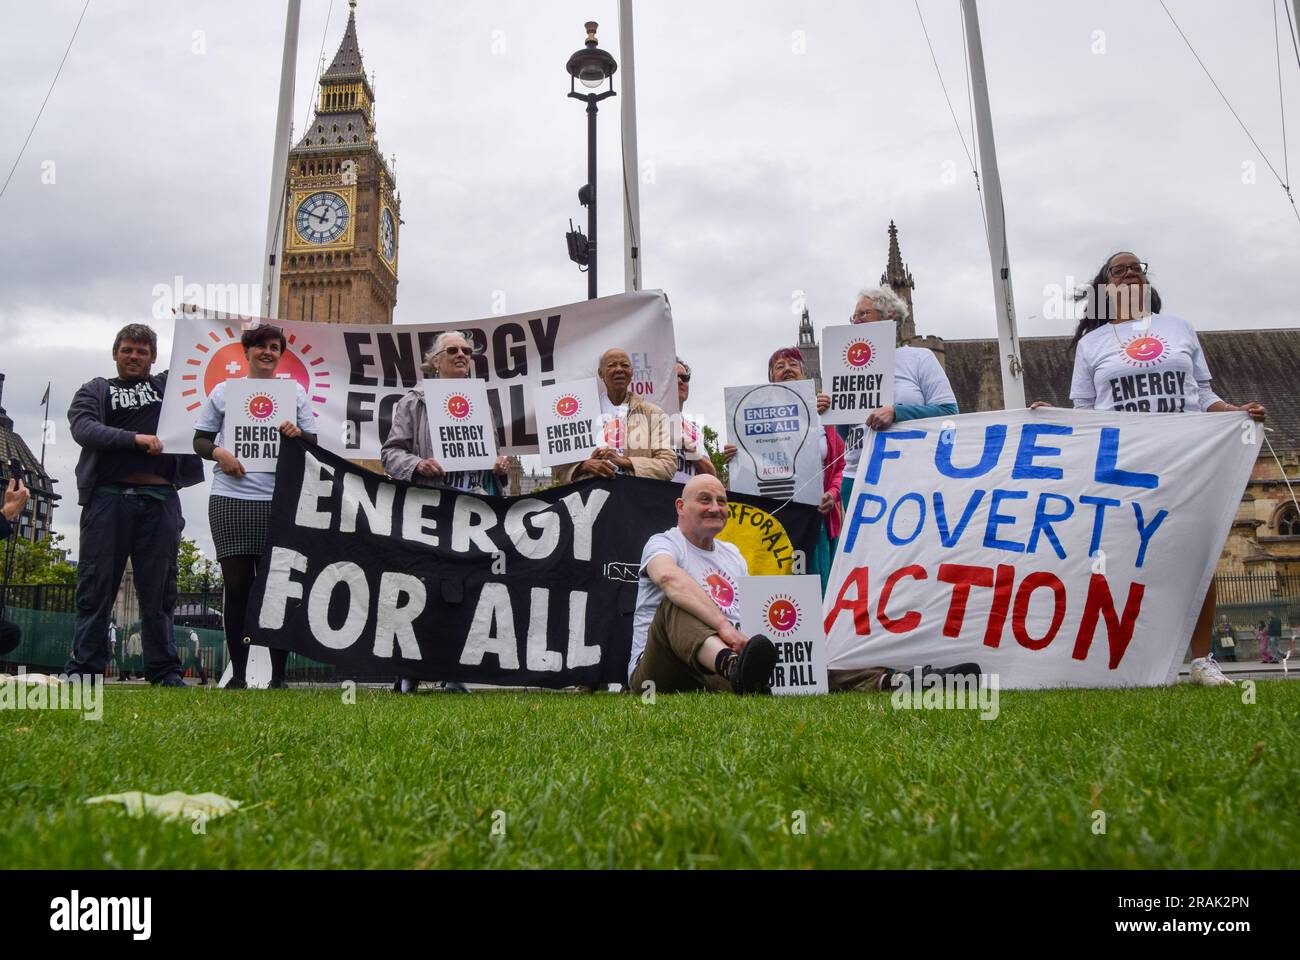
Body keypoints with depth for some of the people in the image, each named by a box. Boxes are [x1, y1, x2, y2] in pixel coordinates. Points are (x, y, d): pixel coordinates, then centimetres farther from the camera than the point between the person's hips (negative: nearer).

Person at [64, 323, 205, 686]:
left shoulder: (170, 385, 20)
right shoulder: (95, 390, 15)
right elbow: (83, 429, -3)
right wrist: (135, 439, -15)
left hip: (159, 500, 1)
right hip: (107, 497, -1)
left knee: (159, 590, 1)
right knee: (96, 588, 0)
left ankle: (164, 672, 4)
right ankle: (83, 669, 4)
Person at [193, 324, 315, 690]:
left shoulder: (295, 392, 13)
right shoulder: (224, 391, 12)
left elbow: (314, 444, 11)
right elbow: (200, 440, 12)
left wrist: (298, 434, -10)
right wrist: (218, 453, -9)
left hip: (281, 502, 0)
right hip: (230, 500, 0)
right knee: (237, 587, 2)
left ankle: (279, 675, 8)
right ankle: (237, 674, 11)